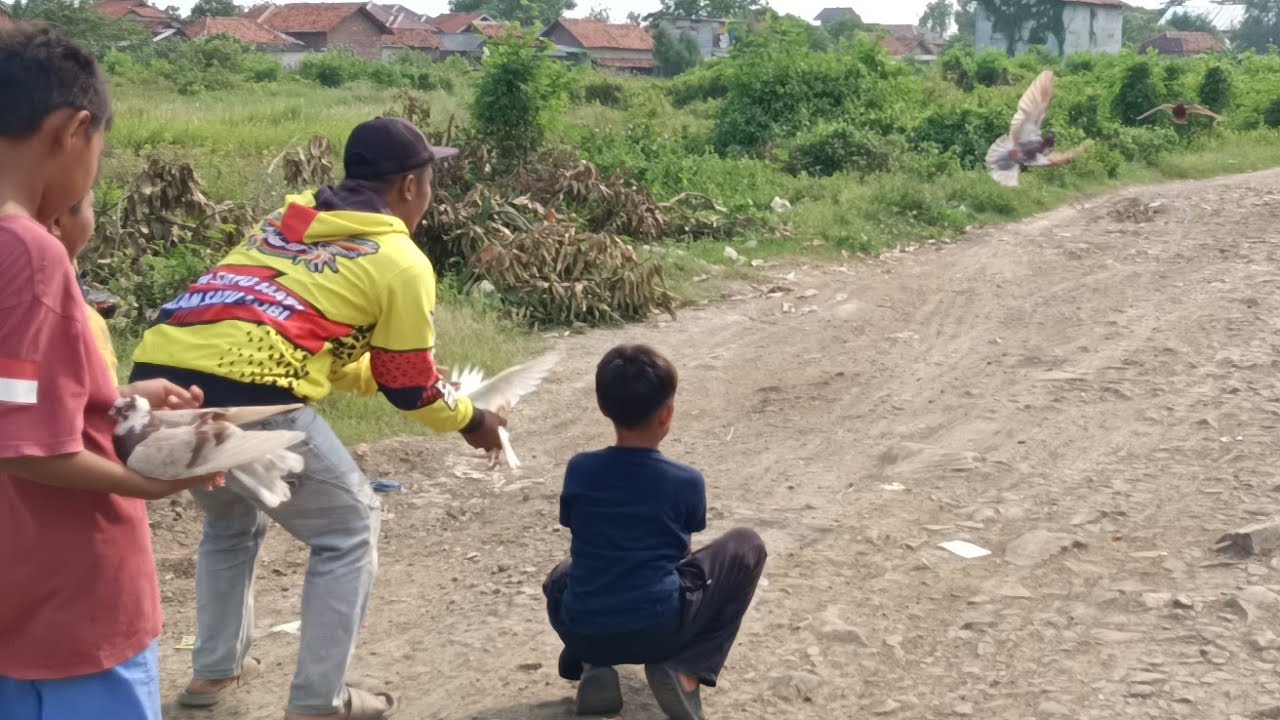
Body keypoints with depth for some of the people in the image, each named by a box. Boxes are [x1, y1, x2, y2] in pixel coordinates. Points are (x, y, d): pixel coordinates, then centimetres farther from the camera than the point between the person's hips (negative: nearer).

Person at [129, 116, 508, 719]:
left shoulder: (287, 222, 27)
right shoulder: (400, 261, 7)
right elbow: (409, 388, 15)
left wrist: (377, 372, 45)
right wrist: (469, 420, 34)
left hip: (158, 376, 8)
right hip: (240, 393, -7)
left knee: (232, 517, 33)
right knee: (350, 528, 14)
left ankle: (214, 670, 40)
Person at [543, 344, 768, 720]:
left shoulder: (578, 470, 0)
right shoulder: (687, 481, -5)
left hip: (582, 633, 3)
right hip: (660, 630, -3)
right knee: (746, 546, 15)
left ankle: (591, 667, 10)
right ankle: (684, 669, 3)